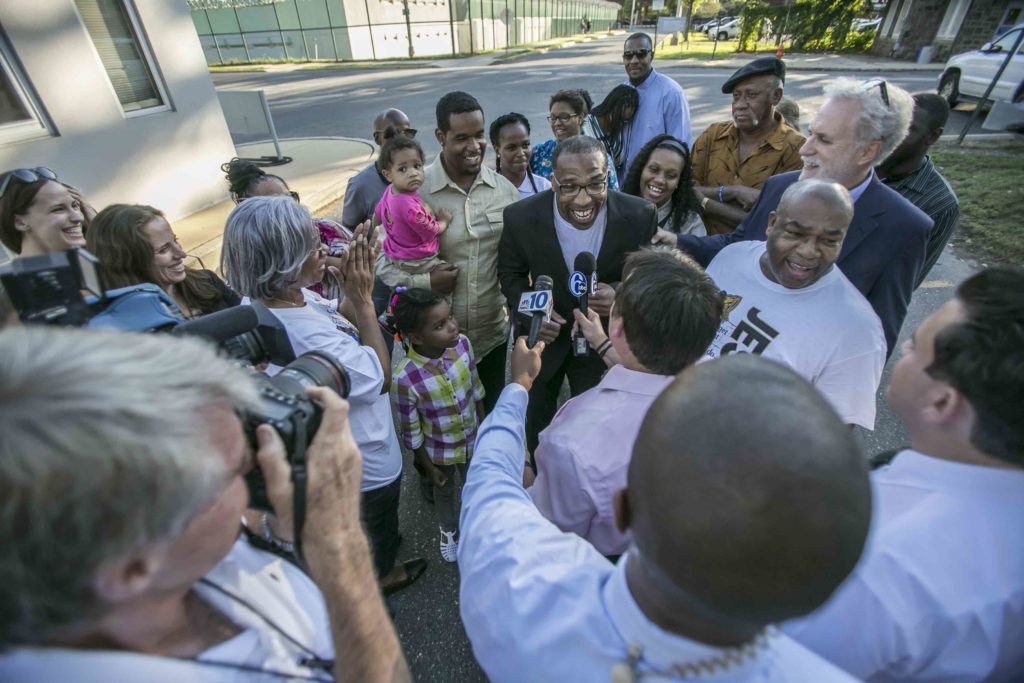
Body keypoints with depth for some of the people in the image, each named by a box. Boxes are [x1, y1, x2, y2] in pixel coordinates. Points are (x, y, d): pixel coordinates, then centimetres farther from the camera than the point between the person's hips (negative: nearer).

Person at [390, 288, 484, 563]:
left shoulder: (462, 343, -24)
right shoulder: (405, 379, -35)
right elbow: (411, 432, -19)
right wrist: (428, 467, -7)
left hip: (473, 439, 3)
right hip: (440, 451, -2)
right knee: (445, 493, 28)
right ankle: (449, 530, 60)